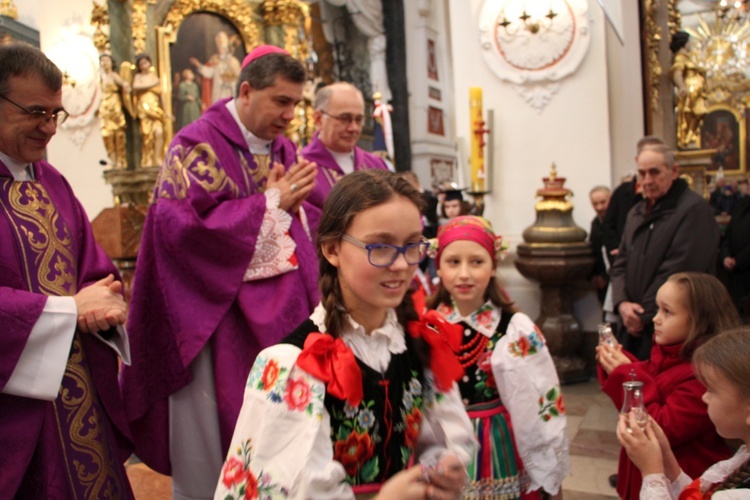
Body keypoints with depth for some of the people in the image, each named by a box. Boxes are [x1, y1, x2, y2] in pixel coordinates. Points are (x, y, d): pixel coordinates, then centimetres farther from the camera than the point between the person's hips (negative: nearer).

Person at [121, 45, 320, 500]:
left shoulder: (283, 149, 9)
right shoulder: (200, 144, -11)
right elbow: (182, 225, -23)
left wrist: (294, 203, -9)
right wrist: (271, 202, -17)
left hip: (277, 315, 6)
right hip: (216, 319, -6)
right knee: (210, 462, 6)